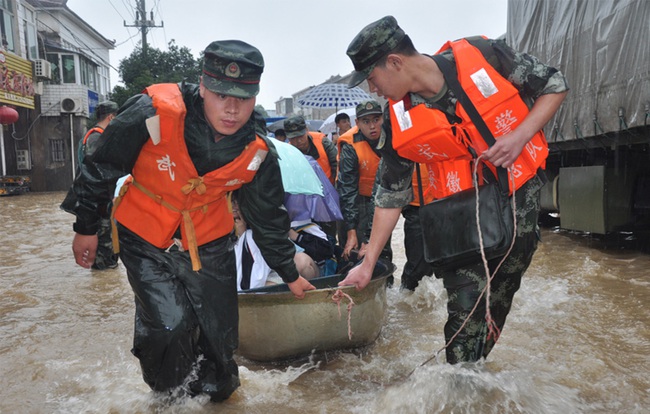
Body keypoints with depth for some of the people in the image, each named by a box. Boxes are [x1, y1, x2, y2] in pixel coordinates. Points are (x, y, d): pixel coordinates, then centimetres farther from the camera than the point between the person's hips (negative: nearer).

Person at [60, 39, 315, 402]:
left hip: (210, 240, 3)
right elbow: (102, 166, -11)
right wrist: (86, 227, -1)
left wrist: (290, 274, 6)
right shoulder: (155, 113, -27)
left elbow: (268, 217, -2)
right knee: (168, 325, -11)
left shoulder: (258, 150, -17)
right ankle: (171, 396, 22)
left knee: (219, 333, 8)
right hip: (145, 236, -2)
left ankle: (216, 392, 38)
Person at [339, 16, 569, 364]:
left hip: (519, 195, 0)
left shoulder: (484, 56, -17)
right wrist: (368, 263, -3)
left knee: (502, 292, 9)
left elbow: (555, 85, -3)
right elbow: (390, 195, -3)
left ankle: (475, 365, 30)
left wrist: (520, 136, -20)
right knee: (465, 307, -8)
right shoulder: (398, 122, -10)